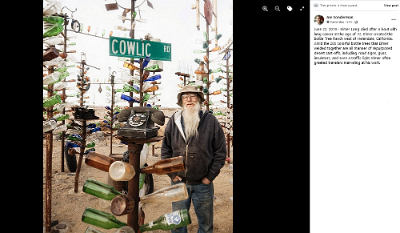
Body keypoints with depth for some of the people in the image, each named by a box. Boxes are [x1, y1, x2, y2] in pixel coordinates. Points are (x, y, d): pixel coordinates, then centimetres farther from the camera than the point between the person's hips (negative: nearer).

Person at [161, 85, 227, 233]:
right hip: (178, 182, 2)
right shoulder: (174, 121, 0)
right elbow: (165, 150, 7)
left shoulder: (210, 121, -5)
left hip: (203, 184, -1)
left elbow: (220, 152, -2)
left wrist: (210, 176, -6)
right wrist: (171, 173, -1)